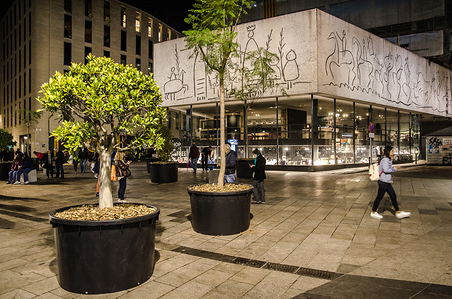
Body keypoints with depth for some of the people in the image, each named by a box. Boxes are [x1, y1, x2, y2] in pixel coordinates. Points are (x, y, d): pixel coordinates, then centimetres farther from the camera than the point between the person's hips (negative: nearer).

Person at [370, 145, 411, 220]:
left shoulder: (389, 160, 15)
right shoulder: (385, 160, -16)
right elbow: (386, 169, -26)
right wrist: (394, 169, -12)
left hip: (387, 182, 10)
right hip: (383, 182, -10)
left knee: (393, 196, 11)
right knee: (379, 197, 0)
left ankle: (398, 212, 18)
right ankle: (373, 212, 11)